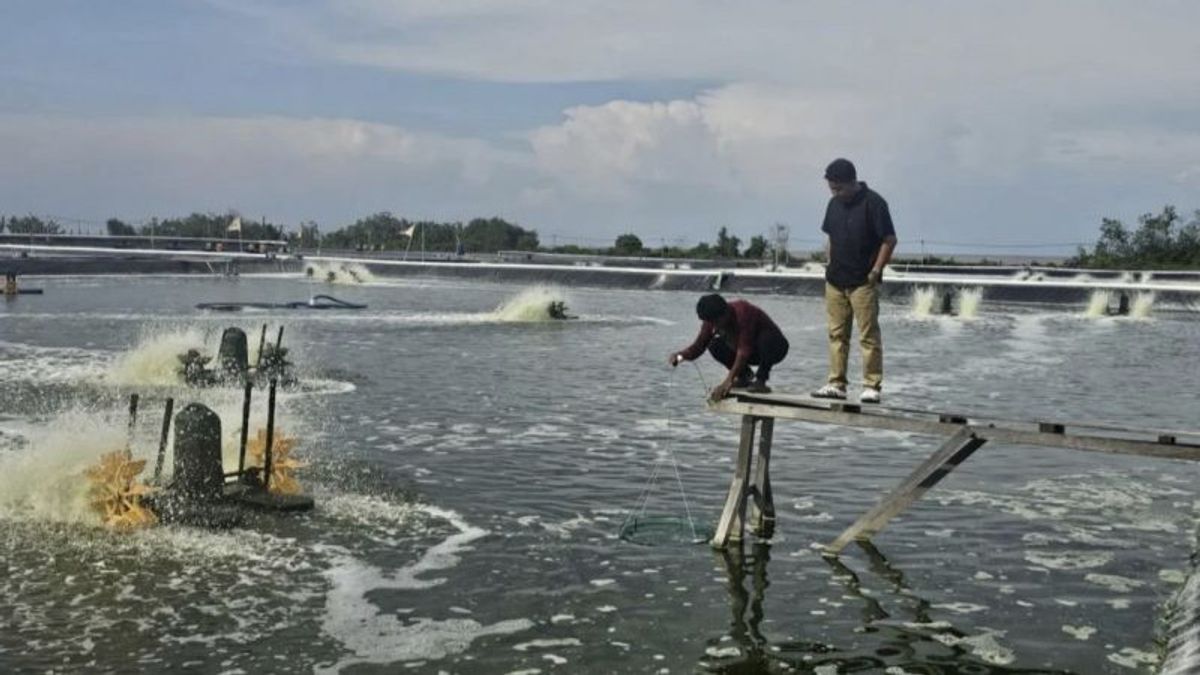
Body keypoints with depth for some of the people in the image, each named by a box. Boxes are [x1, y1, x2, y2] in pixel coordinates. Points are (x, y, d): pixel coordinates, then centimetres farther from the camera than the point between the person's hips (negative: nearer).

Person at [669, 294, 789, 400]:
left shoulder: (742, 313, -34)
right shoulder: (712, 320, -13)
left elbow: (744, 351, -39)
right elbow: (699, 345, -10)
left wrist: (728, 381, -44)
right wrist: (681, 355, -32)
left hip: (775, 348, -6)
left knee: (766, 339, -40)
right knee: (715, 346, -14)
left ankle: (760, 380, -20)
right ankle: (744, 375, 4)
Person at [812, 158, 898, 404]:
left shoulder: (873, 203, -9)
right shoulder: (834, 204, 11)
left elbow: (889, 240, -10)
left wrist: (876, 270, -12)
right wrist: (829, 264, 11)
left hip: (863, 282, -6)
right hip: (835, 281, 7)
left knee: (869, 335, -3)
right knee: (836, 334, 8)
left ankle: (872, 386, 0)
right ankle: (836, 384, 13)